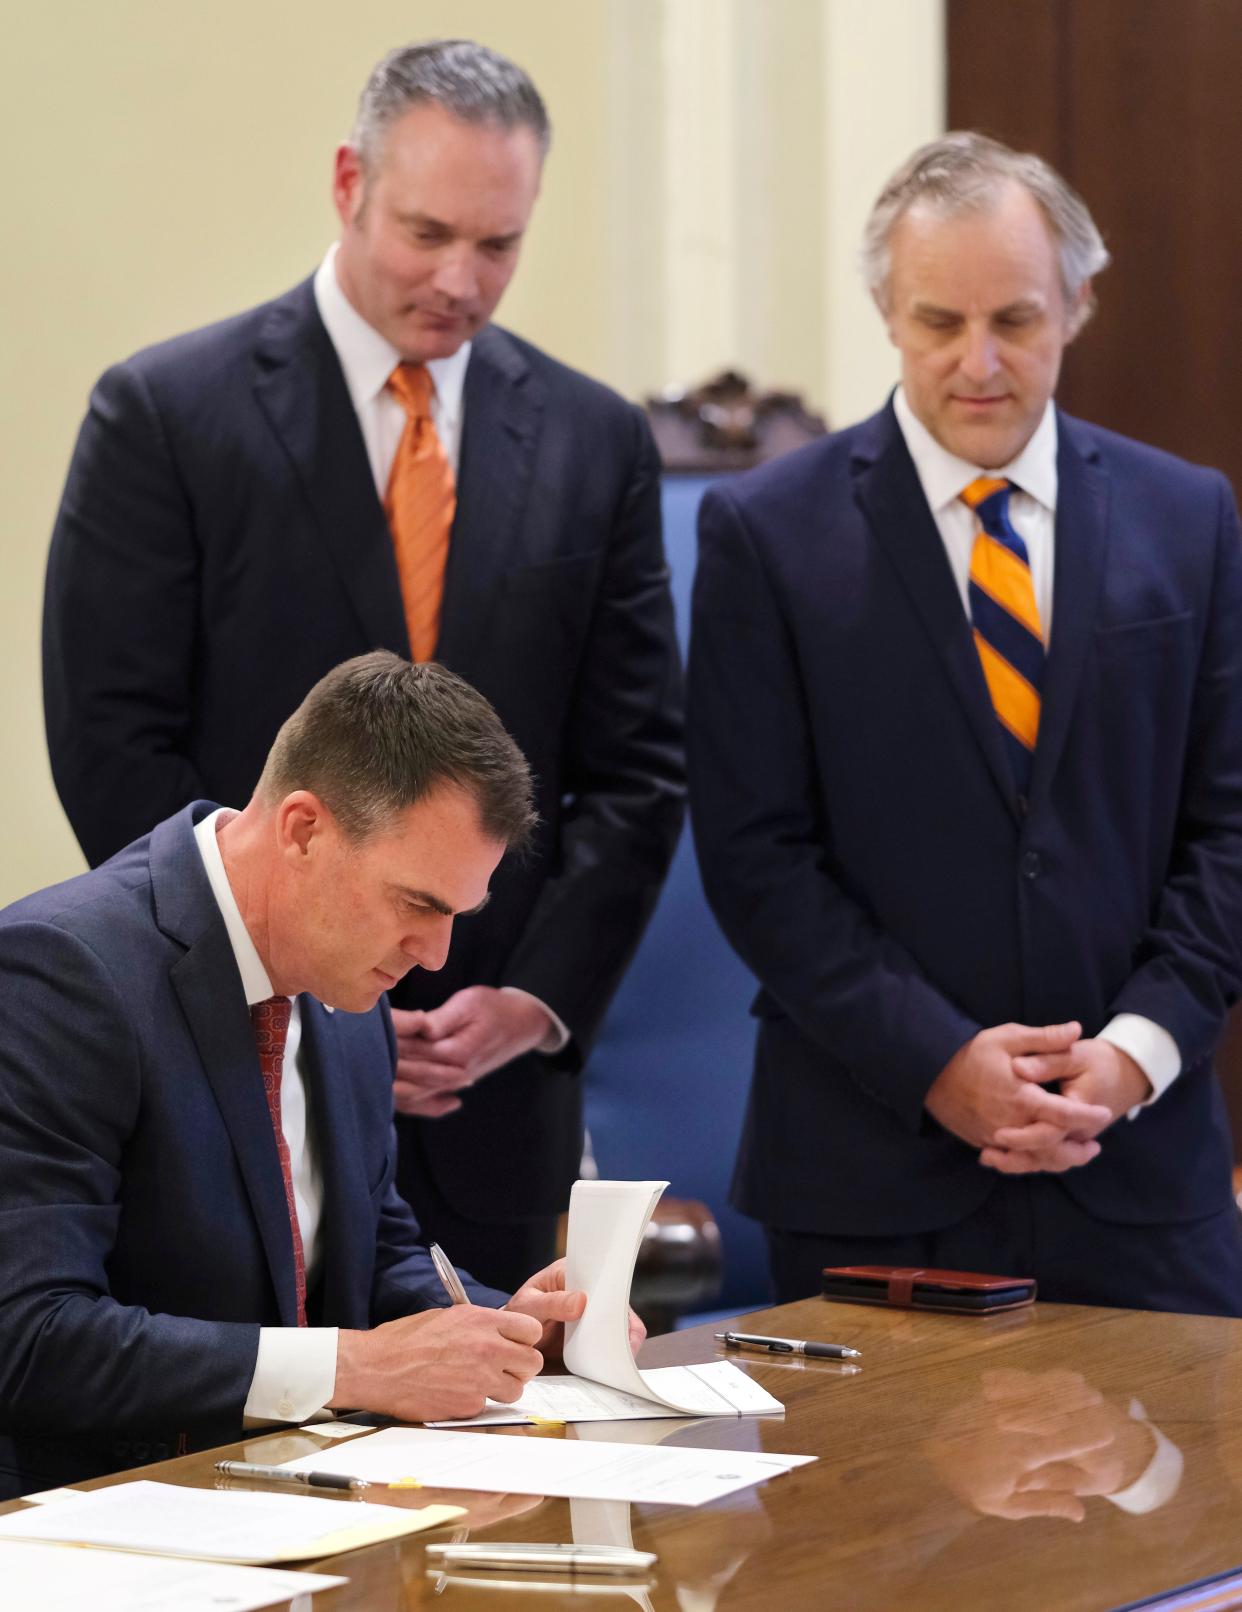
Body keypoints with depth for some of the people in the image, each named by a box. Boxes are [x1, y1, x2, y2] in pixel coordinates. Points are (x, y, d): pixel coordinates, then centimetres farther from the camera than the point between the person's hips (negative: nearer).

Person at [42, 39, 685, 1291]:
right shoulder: (167, 414, -2)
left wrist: (537, 1000, -5)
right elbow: (112, 750, -6)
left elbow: (636, 765, 9)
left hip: (496, 1086, 3)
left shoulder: (594, 442, 9)